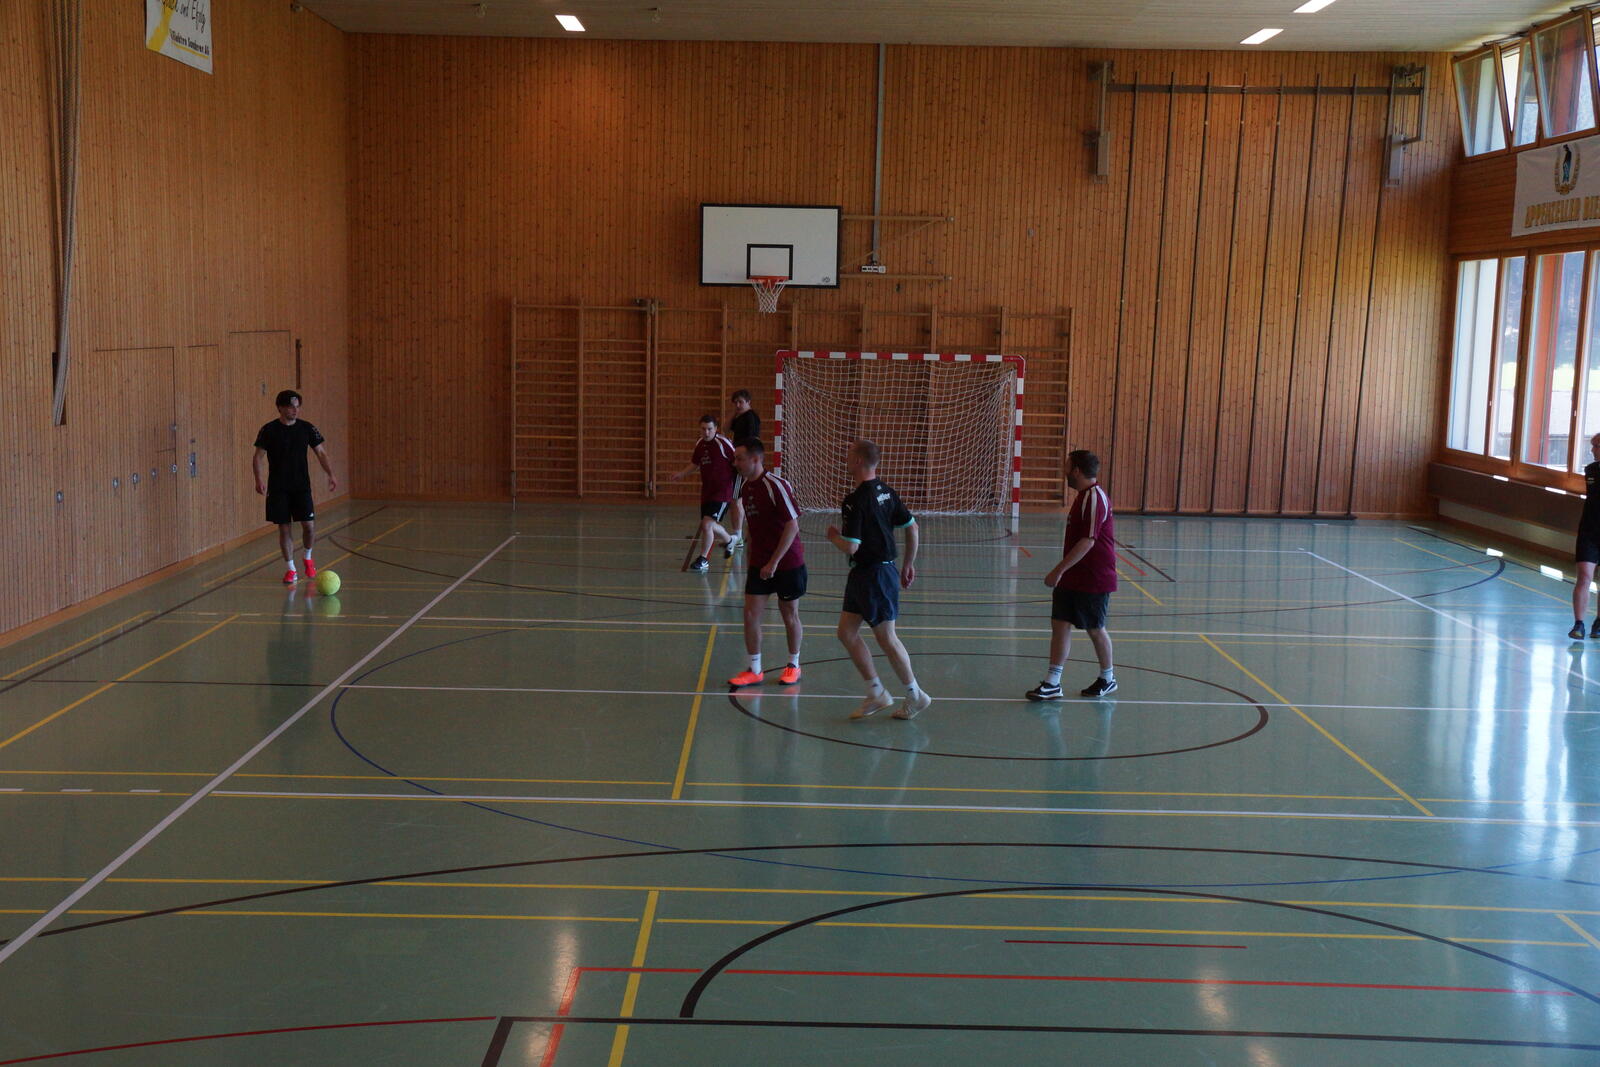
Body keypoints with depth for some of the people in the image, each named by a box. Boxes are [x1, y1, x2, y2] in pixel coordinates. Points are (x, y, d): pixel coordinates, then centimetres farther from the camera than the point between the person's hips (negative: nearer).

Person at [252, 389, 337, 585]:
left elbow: (321, 453, 5)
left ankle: (308, 558, 22)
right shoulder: (268, 430, -5)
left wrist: (331, 475, -7)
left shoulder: (306, 428, 1)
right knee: (284, 527, 1)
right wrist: (259, 479, -19)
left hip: (301, 486, 1)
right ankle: (290, 569, 12)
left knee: (309, 525, -6)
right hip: (278, 488, -1)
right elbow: (258, 457, -4)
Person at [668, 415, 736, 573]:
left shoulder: (723, 443, -15)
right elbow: (695, 464, 22)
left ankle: (703, 560, -3)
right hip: (706, 491, 8)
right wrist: (681, 474, 8)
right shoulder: (700, 444, 7)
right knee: (709, 525, 20)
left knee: (707, 524, -17)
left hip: (722, 491, -8)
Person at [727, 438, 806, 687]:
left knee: (790, 615, 8)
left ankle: (793, 666, 26)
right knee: (751, 614, 0)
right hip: (759, 564, 6)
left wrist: (774, 562, -22)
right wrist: (751, 562, 16)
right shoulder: (746, 488, 4)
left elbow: (793, 527, -21)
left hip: (787, 563, -6)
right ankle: (754, 671, 10)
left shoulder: (776, 486, -19)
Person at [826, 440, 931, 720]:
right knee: (846, 632, 12)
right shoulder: (886, 492, 7)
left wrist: (833, 536, -3)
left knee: (886, 638, 2)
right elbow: (913, 528, 11)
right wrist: (909, 565, 20)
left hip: (874, 575, -9)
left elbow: (850, 547, -25)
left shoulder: (855, 501, -20)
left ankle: (915, 695, 15)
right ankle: (876, 693, 17)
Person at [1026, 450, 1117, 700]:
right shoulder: (1084, 496, 12)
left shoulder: (1095, 498, -19)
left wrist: (1059, 570, -25)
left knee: (1095, 629, 6)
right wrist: (1062, 572, 21)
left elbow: (1088, 541, -26)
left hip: (1094, 580, -9)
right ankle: (1052, 683, 5)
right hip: (1073, 578, 9)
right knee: (1060, 624, 4)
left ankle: (1108, 679, 24)